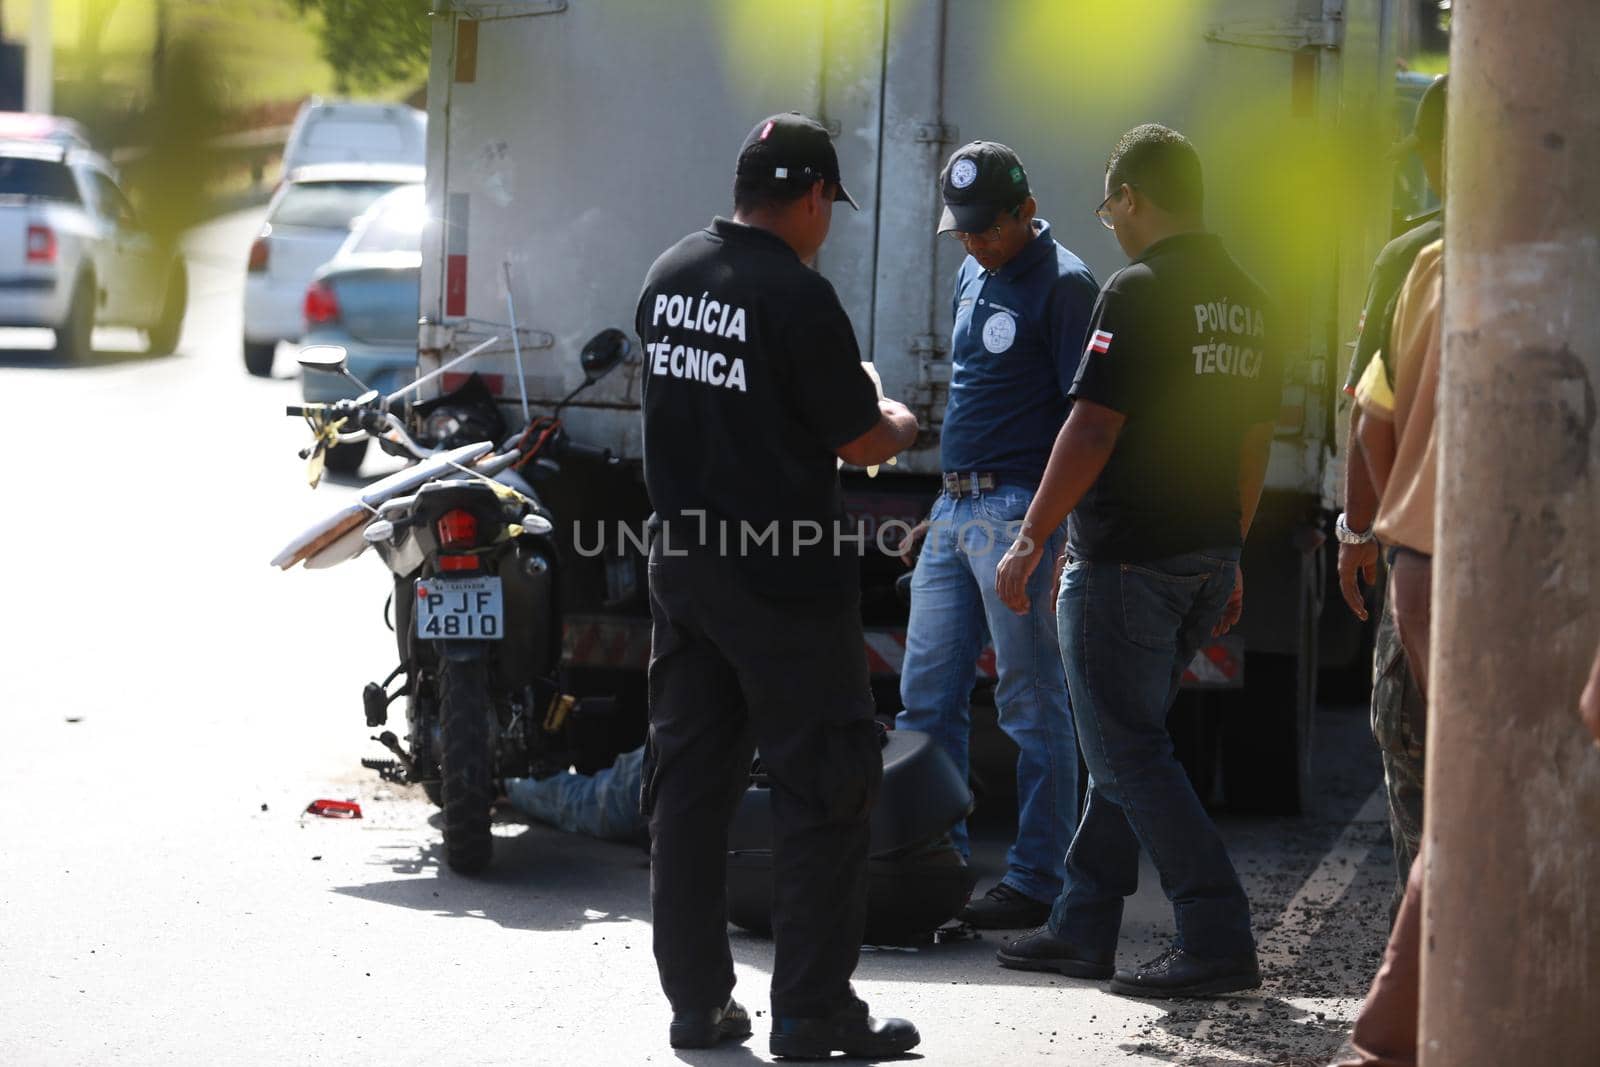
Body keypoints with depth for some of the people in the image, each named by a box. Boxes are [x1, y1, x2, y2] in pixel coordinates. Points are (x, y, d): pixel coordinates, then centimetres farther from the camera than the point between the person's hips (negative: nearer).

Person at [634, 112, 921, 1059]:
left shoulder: (670, 276, 7)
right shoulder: (797, 296, -16)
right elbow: (860, 441, -10)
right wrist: (897, 422, 13)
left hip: (684, 568, 7)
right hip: (788, 586, -7)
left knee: (690, 785, 11)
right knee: (822, 794, 0)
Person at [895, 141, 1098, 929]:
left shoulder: (1062, 285, -9)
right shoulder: (971, 276, 16)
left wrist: (1064, 534, -19)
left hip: (1021, 510, -9)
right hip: (953, 509, 9)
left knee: (1032, 707, -3)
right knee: (927, 696, 9)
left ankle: (1037, 881, 2)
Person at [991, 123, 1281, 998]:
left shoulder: (1139, 292, -15)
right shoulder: (1245, 301, 10)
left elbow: (1092, 431, -18)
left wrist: (1030, 541, -12)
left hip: (1127, 556, -8)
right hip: (1208, 553, 8)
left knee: (1129, 754, -3)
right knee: (1128, 744, 16)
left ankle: (1217, 940, -8)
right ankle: (1082, 928, 21)